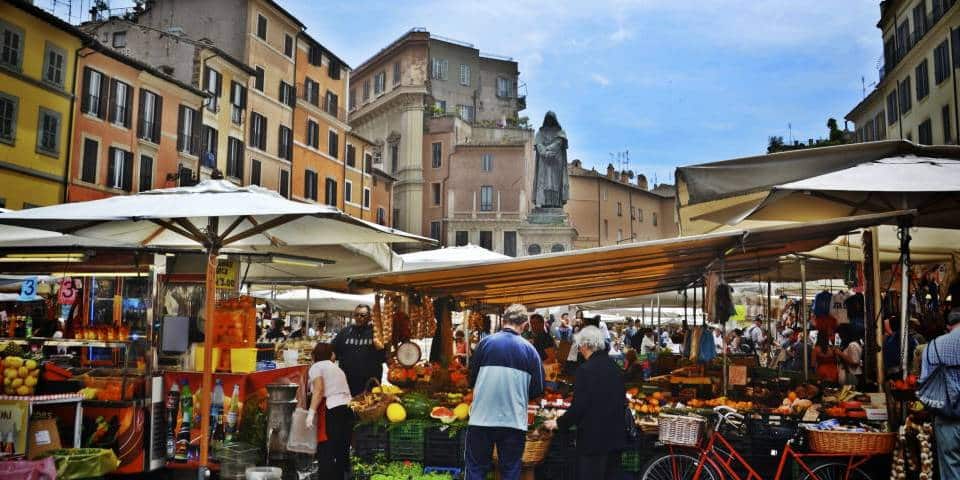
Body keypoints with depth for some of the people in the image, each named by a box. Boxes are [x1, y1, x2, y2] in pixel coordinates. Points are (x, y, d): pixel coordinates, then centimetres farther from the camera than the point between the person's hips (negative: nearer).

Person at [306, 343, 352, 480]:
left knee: (326, 452, -6)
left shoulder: (316, 367, 7)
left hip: (332, 412, -8)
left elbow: (319, 390, -10)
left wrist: (311, 411, -15)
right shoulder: (336, 368, 31)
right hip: (347, 410, 8)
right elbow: (344, 392, 18)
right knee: (342, 452, 11)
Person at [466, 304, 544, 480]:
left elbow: (472, 380, 4)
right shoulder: (529, 350, -1)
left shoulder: (486, 343, -3)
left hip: (482, 419, 0)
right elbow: (537, 390, 1)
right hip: (514, 421, 1)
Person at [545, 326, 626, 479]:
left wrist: (559, 423, -2)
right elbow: (620, 400, 13)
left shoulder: (586, 369, -16)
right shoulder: (614, 367, 6)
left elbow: (578, 406, -18)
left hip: (594, 438, -7)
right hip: (615, 436, 7)